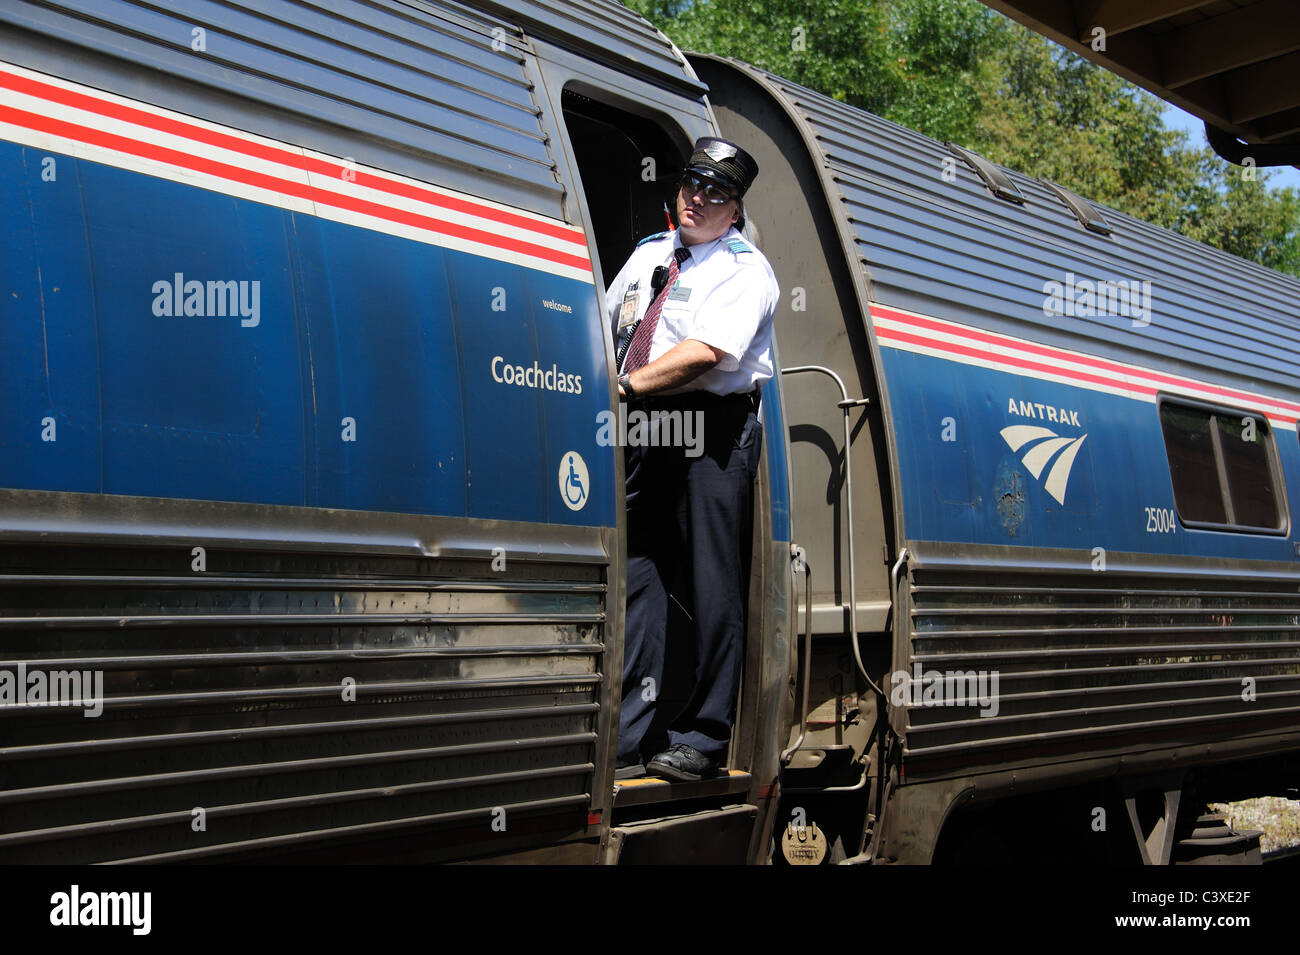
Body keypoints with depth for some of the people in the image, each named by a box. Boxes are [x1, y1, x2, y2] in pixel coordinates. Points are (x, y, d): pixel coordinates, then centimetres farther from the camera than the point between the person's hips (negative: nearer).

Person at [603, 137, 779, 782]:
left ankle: (701, 740, 7)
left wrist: (626, 386, -18)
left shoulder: (745, 269, -3)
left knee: (711, 584, -3)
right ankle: (625, 740, 9)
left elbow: (706, 351, -18)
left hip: (713, 432, -6)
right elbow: (603, 329, 24)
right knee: (636, 573, 4)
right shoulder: (647, 255, 19)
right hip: (643, 431, 6)